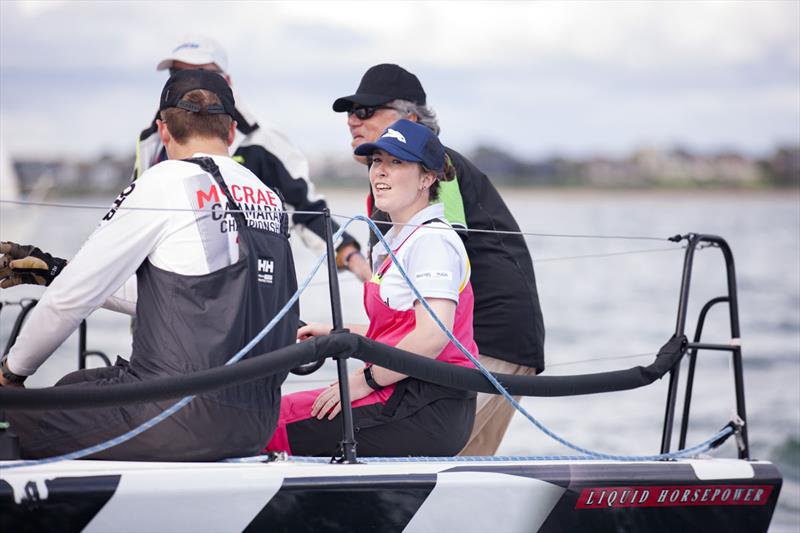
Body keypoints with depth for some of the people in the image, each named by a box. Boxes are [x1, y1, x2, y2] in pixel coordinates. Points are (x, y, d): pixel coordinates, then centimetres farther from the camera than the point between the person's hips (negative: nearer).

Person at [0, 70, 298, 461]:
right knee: (74, 386, 26)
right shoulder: (268, 198, 12)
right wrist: (54, 271, 29)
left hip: (185, 420, -8)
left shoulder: (166, 183, -7)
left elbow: (74, 295, -2)